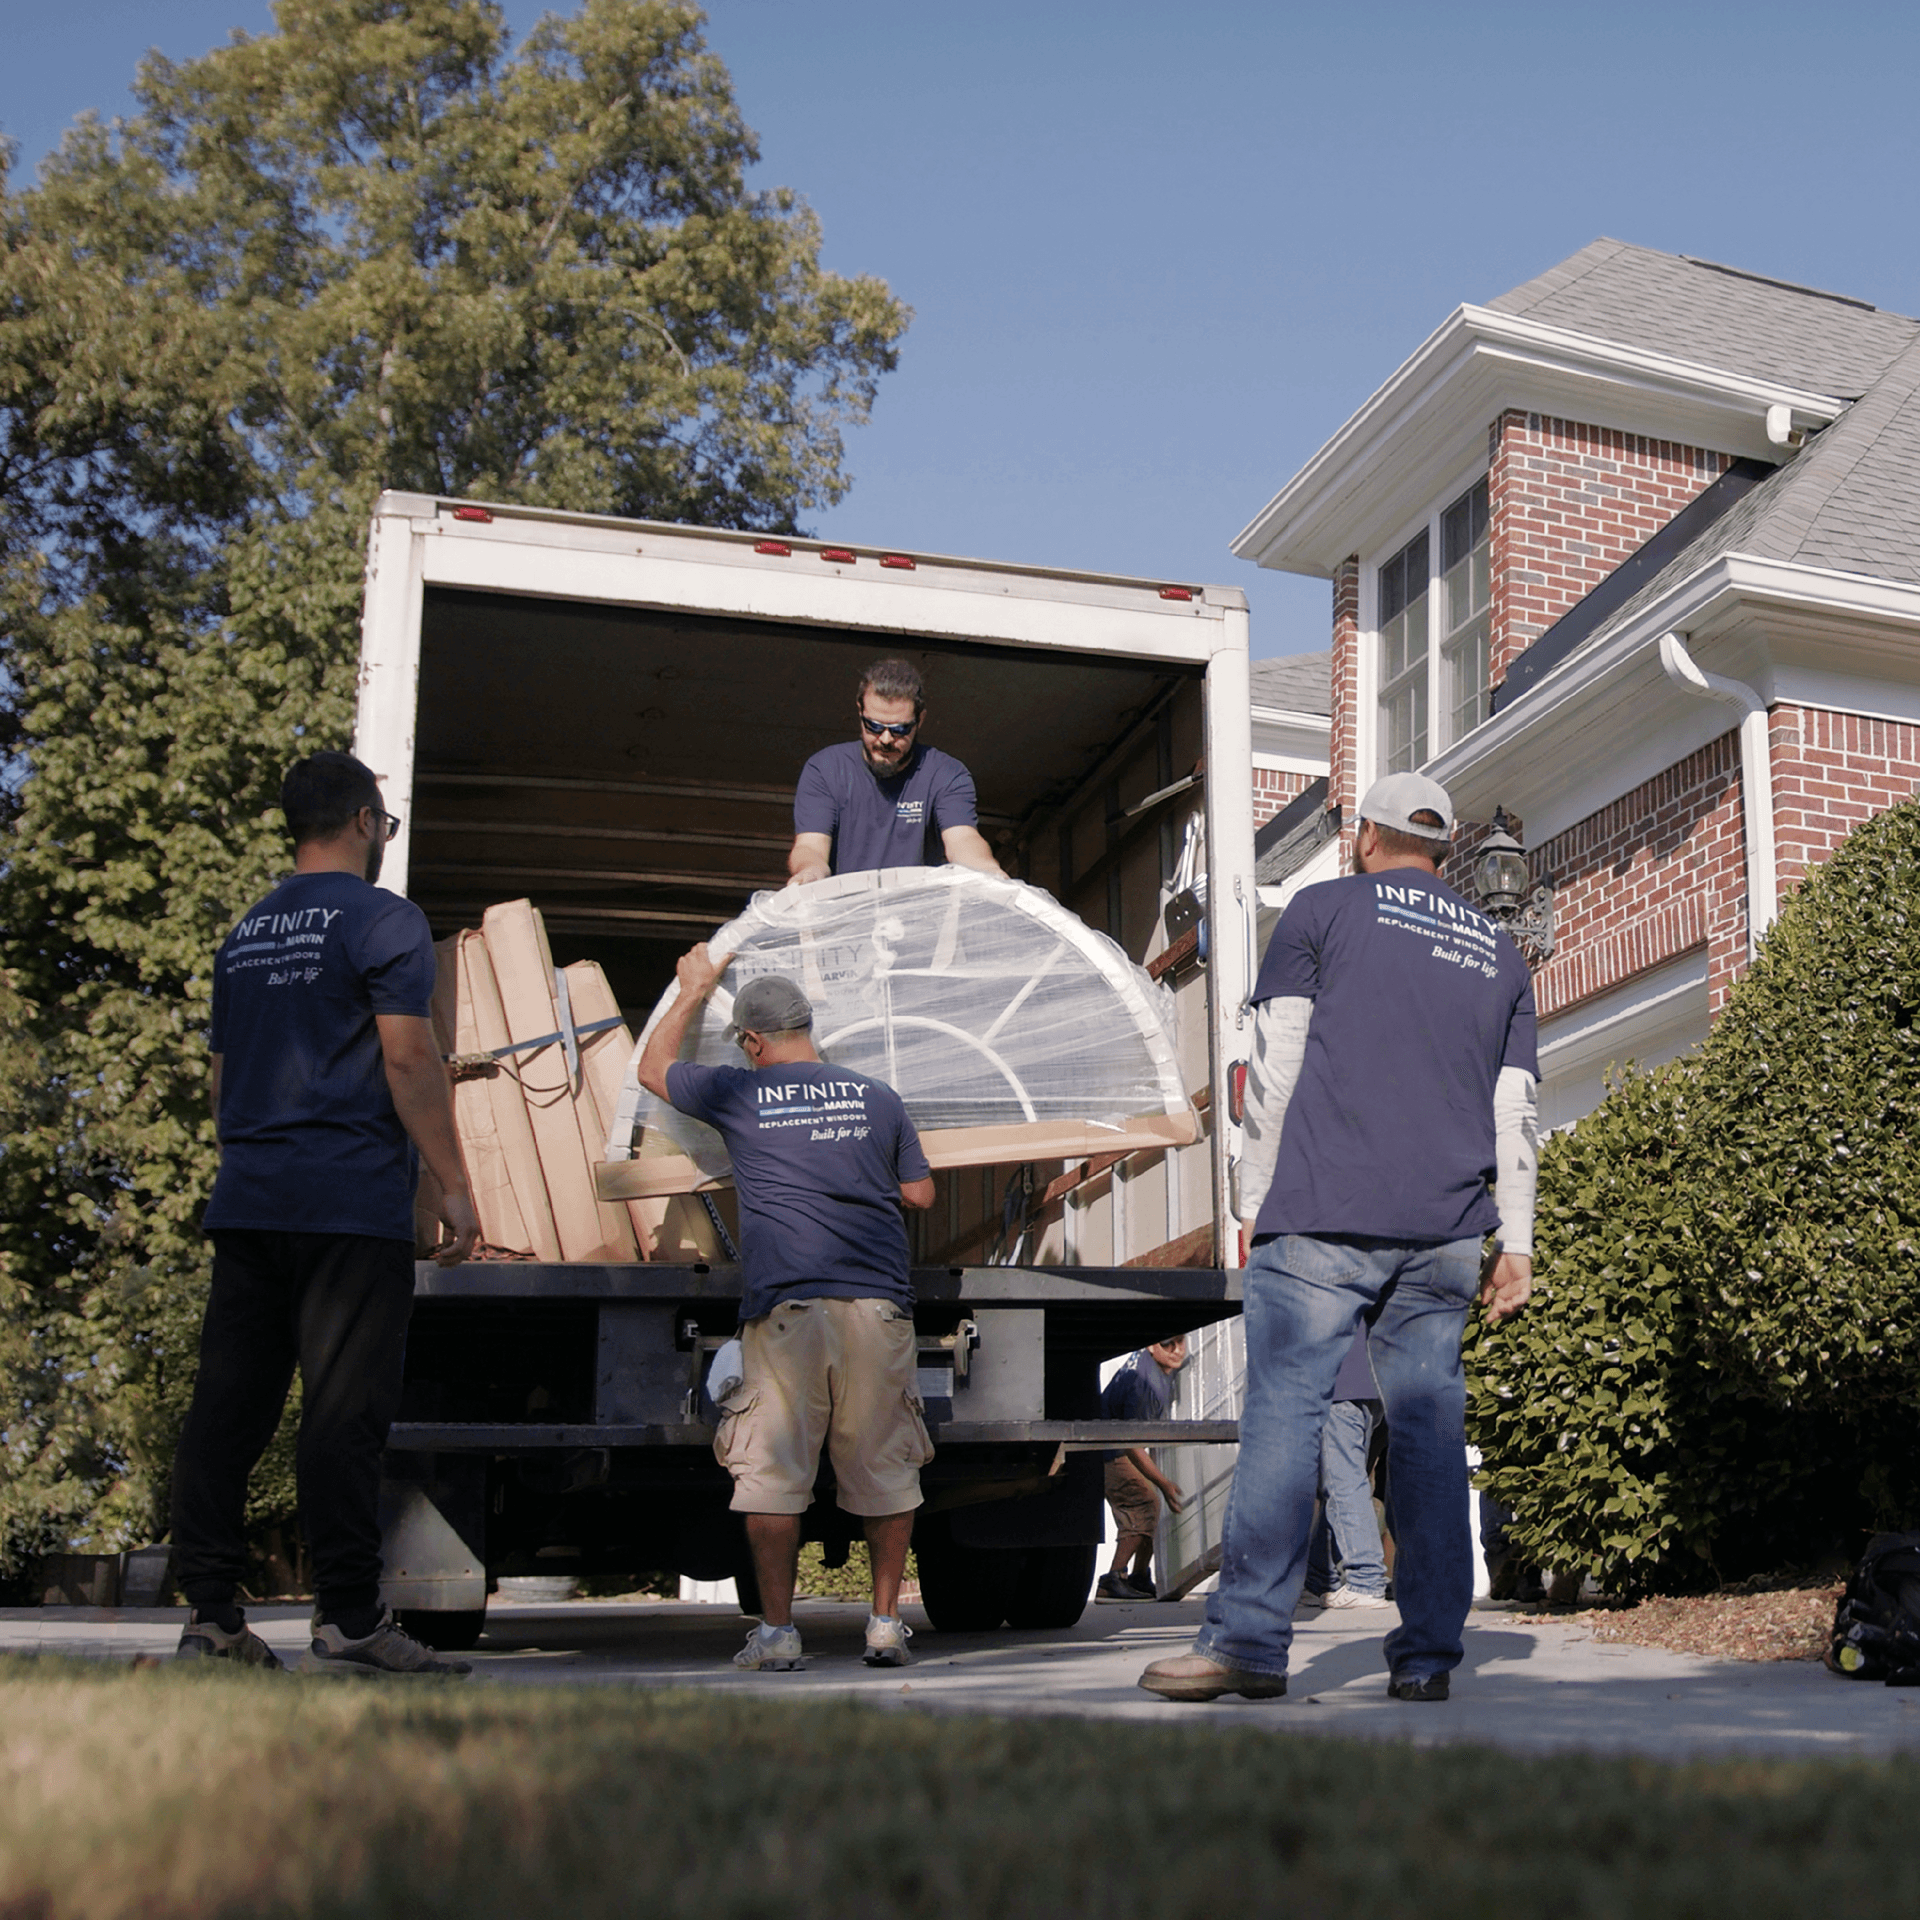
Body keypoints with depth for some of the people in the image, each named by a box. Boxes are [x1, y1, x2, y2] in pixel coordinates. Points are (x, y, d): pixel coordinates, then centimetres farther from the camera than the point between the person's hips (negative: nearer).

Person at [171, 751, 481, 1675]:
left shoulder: (246, 932, 19)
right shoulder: (381, 918, -4)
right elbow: (408, 1055, -12)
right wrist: (454, 1185, -9)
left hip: (246, 1202, 7)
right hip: (350, 1201, -7)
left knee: (227, 1406, 5)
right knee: (344, 1409, -6)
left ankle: (209, 1614, 7)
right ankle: (348, 1620, -5)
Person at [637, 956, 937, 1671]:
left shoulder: (737, 1094, 7)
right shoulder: (877, 1097, 13)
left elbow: (652, 1067, 25)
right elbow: (920, 1194, 19)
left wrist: (694, 988, 36)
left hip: (784, 1309, -2)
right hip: (878, 1305, 2)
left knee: (772, 1473, 3)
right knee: (883, 1471, 9)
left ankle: (776, 1632, 5)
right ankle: (885, 1624, 12)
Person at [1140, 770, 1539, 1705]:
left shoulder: (1321, 909, 8)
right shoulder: (1499, 952, 20)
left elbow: (1274, 1073, 2)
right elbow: (1514, 1113, 16)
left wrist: (1260, 1203, 5)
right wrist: (1515, 1242, 16)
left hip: (1326, 1214, -4)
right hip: (1447, 1231, 4)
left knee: (1283, 1411, -6)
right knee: (1429, 1427, 4)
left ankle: (1249, 1639, -11)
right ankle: (1427, 1653, 4)